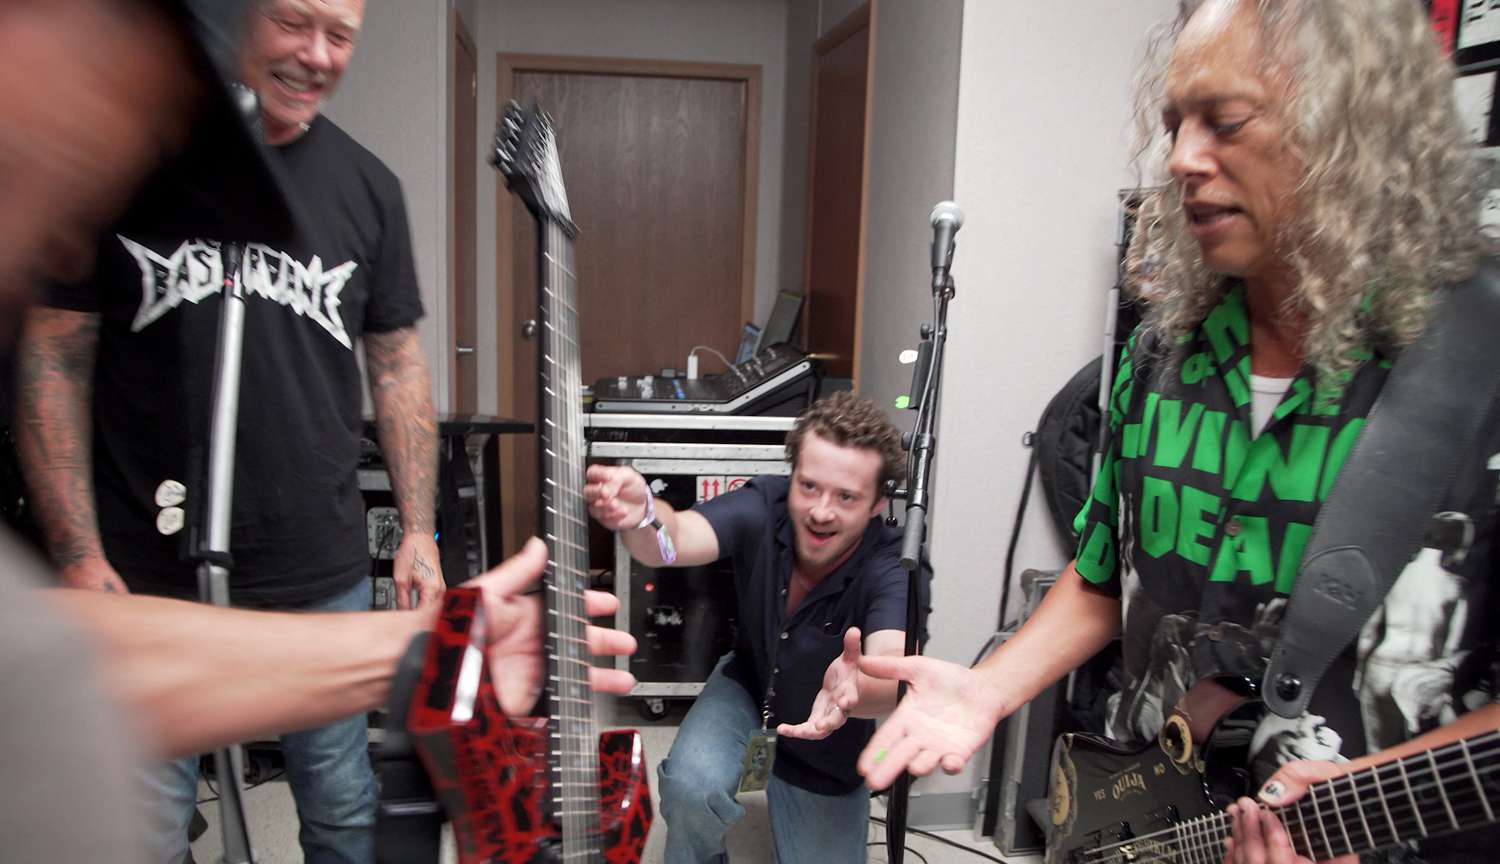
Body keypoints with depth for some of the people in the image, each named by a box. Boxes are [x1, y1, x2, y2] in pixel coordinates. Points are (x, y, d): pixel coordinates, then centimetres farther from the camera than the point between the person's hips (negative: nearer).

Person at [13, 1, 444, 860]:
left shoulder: (367, 186, 4)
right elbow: (55, 358, -3)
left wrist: (420, 530, 2)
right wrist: (79, 556, -8)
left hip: (324, 576, 2)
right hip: (151, 573, -2)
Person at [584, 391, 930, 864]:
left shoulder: (893, 570, -32)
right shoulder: (763, 508, -27)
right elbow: (676, 540, -43)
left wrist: (855, 690, -72)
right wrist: (640, 517, -66)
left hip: (828, 744, 0)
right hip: (747, 681, 1)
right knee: (690, 785, -26)